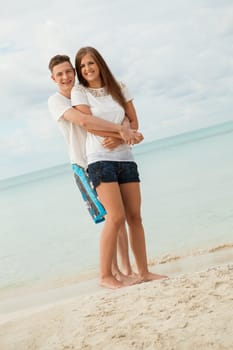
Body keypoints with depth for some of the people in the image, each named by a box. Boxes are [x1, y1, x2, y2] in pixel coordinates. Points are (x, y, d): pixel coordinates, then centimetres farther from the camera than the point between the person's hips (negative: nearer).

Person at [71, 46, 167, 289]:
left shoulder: (119, 88, 14)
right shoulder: (79, 91, 4)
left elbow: (134, 121, 10)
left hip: (125, 157, 4)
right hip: (100, 159, -4)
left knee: (134, 216, 2)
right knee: (116, 216, -14)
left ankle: (144, 271, 10)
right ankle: (105, 275, -4)